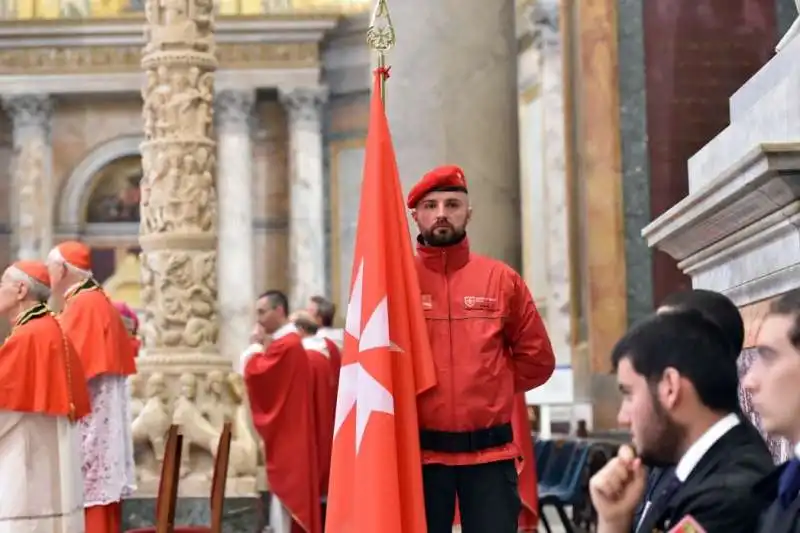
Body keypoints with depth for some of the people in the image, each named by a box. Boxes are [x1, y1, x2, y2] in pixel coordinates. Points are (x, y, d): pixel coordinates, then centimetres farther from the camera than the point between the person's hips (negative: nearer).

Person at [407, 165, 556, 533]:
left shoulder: (502, 279, 5)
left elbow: (537, 359, 11)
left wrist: (490, 388, 6)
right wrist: (414, 394, 2)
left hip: (490, 451, 1)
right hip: (419, 451, -1)